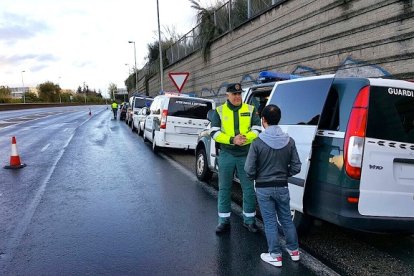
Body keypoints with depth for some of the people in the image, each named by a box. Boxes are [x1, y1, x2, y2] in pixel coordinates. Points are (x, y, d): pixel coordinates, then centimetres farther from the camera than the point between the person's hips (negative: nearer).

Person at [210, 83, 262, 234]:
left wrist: (245, 138, -20)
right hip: (226, 155, 0)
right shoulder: (219, 111, 4)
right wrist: (232, 140, -20)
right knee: (224, 189, 7)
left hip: (246, 155, 0)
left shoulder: (250, 109, 6)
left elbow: (257, 129, 0)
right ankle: (224, 221, 21)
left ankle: (249, 220, 23)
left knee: (249, 189, 6)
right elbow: (215, 133, -5)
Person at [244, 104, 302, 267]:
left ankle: (276, 256, 17)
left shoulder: (257, 143, -17)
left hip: (263, 188, -3)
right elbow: (296, 167, -2)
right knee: (286, 219, 19)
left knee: (270, 222, 8)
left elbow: (249, 170, -13)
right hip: (282, 187, 4)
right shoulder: (289, 141, -6)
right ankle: (294, 251, 33)